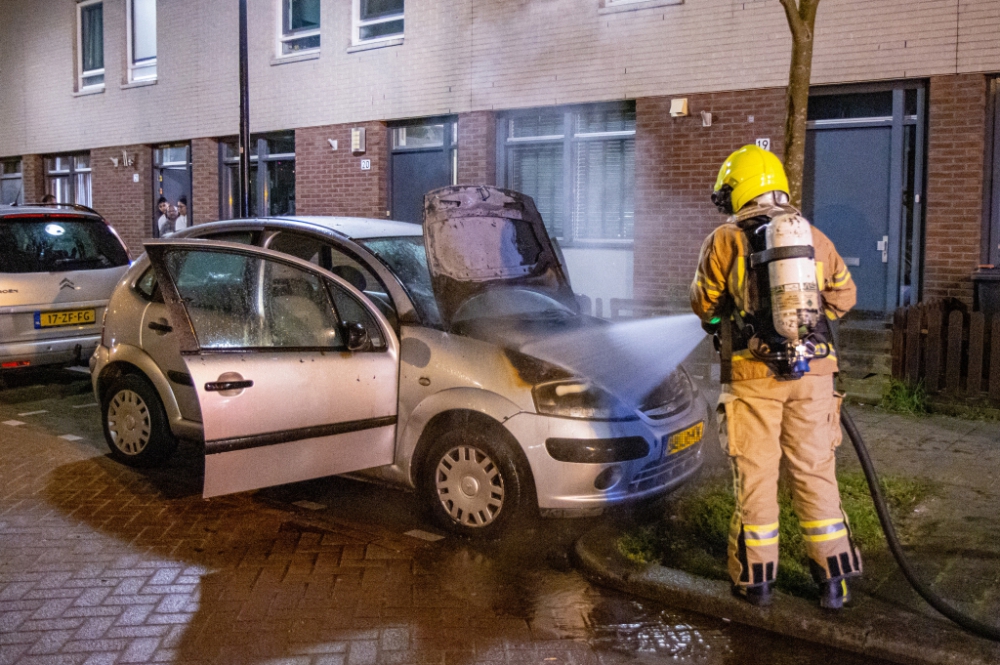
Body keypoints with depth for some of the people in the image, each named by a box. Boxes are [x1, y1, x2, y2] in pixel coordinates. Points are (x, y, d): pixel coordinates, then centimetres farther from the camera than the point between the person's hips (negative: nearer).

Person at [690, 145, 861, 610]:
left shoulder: (725, 241, -3)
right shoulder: (815, 237, 8)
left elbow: (703, 304, 6)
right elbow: (843, 296, 16)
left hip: (753, 375, -3)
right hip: (812, 374, 3)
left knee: (755, 475, 7)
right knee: (814, 472, 12)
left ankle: (755, 578, 16)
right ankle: (834, 579, 18)